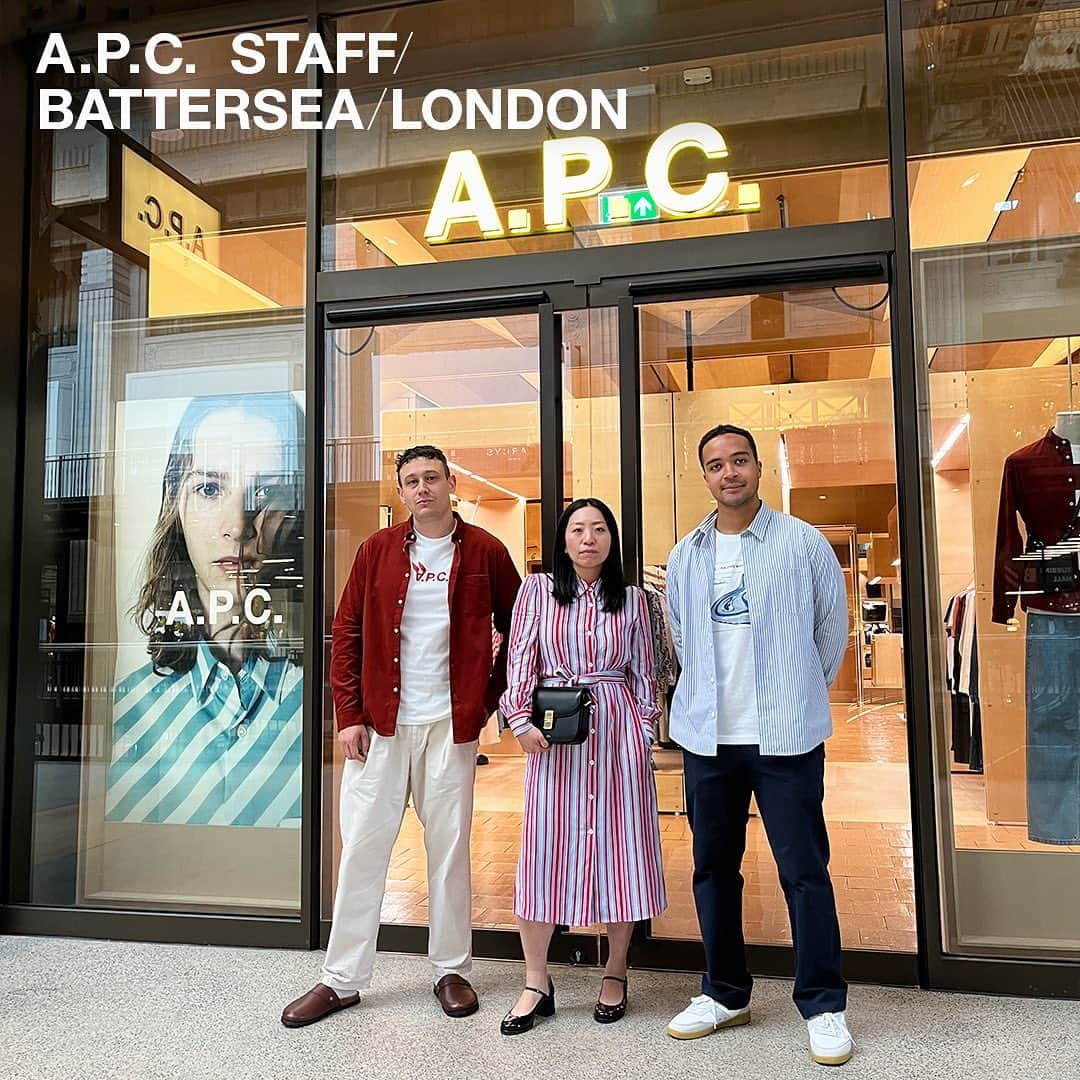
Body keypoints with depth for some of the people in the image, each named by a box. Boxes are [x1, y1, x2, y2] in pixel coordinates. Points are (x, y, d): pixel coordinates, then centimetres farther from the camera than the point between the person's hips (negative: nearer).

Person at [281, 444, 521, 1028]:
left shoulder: (485, 552, 1)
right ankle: (341, 979, 20)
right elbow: (347, 633, 4)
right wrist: (348, 715, -2)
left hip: (450, 723, -1)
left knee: (449, 848, 8)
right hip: (379, 722, 1)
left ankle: (452, 970, 25)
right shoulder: (378, 550, 4)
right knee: (361, 848, 6)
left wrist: (490, 697, 4)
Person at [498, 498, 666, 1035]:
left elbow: (644, 673, 11)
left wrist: (643, 733, 6)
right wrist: (521, 720, -9)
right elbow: (520, 662, 1)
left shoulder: (631, 599, 9)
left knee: (617, 845, 5)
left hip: (618, 732, 1)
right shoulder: (537, 590, 5)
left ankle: (615, 974, 23)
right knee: (543, 850, 0)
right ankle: (537, 983, 14)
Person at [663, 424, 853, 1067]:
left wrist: (799, 696, 11)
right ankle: (726, 994, 29)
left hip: (785, 737, -4)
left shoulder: (801, 541, -2)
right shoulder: (685, 557, 8)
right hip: (708, 736, 4)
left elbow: (833, 627, 5)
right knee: (713, 868, 12)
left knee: (804, 871, 0)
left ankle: (824, 1005, 17)